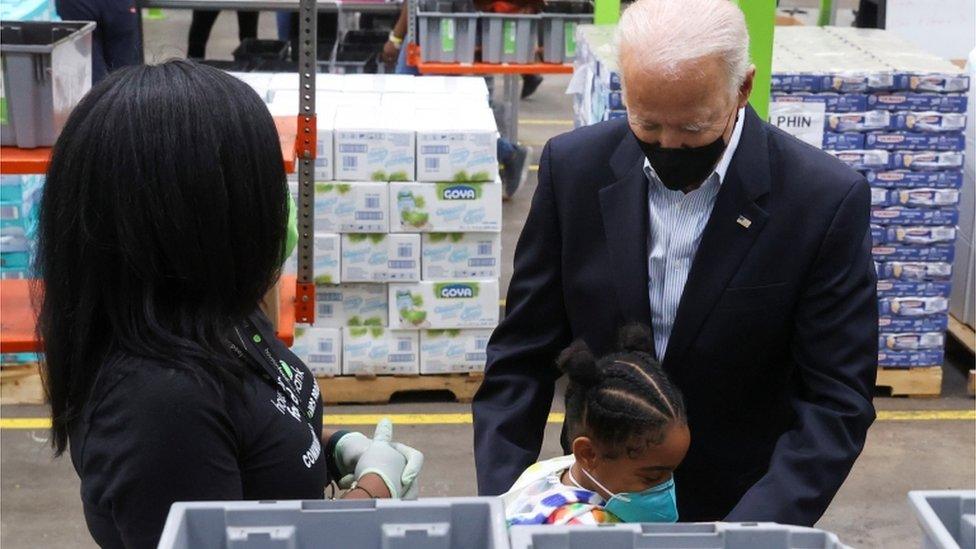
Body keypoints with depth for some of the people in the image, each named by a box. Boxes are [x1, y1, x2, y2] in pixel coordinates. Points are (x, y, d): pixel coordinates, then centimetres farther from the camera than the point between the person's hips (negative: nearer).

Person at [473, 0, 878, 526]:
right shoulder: (574, 167, -12)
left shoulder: (826, 200, -20)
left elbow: (836, 402, -17)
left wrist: (751, 532, -30)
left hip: (742, 505, -2)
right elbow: (523, 352, -6)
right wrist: (501, 503, -17)